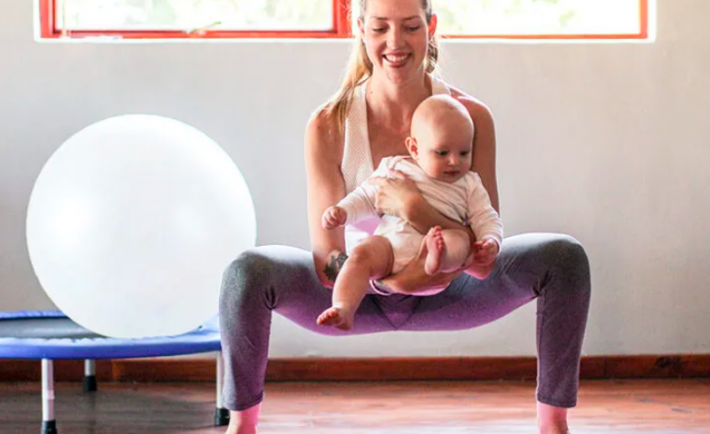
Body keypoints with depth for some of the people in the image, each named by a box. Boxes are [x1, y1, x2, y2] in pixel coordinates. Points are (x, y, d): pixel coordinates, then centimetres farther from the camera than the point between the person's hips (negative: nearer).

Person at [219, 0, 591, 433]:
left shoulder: (471, 116, -19)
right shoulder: (329, 126, -21)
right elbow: (326, 261, -24)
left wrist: (417, 209, -41)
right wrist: (389, 279, -45)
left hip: (441, 293, 1)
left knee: (566, 257, -20)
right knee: (246, 271, -29)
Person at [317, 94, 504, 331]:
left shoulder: (469, 184, 21)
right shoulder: (394, 169, 20)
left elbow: (486, 218, 15)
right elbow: (366, 197, 24)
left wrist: (491, 242, -8)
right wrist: (342, 211, 4)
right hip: (390, 243, 1)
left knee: (459, 238, -29)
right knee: (362, 254, -29)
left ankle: (439, 260, -61)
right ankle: (343, 310, -44)